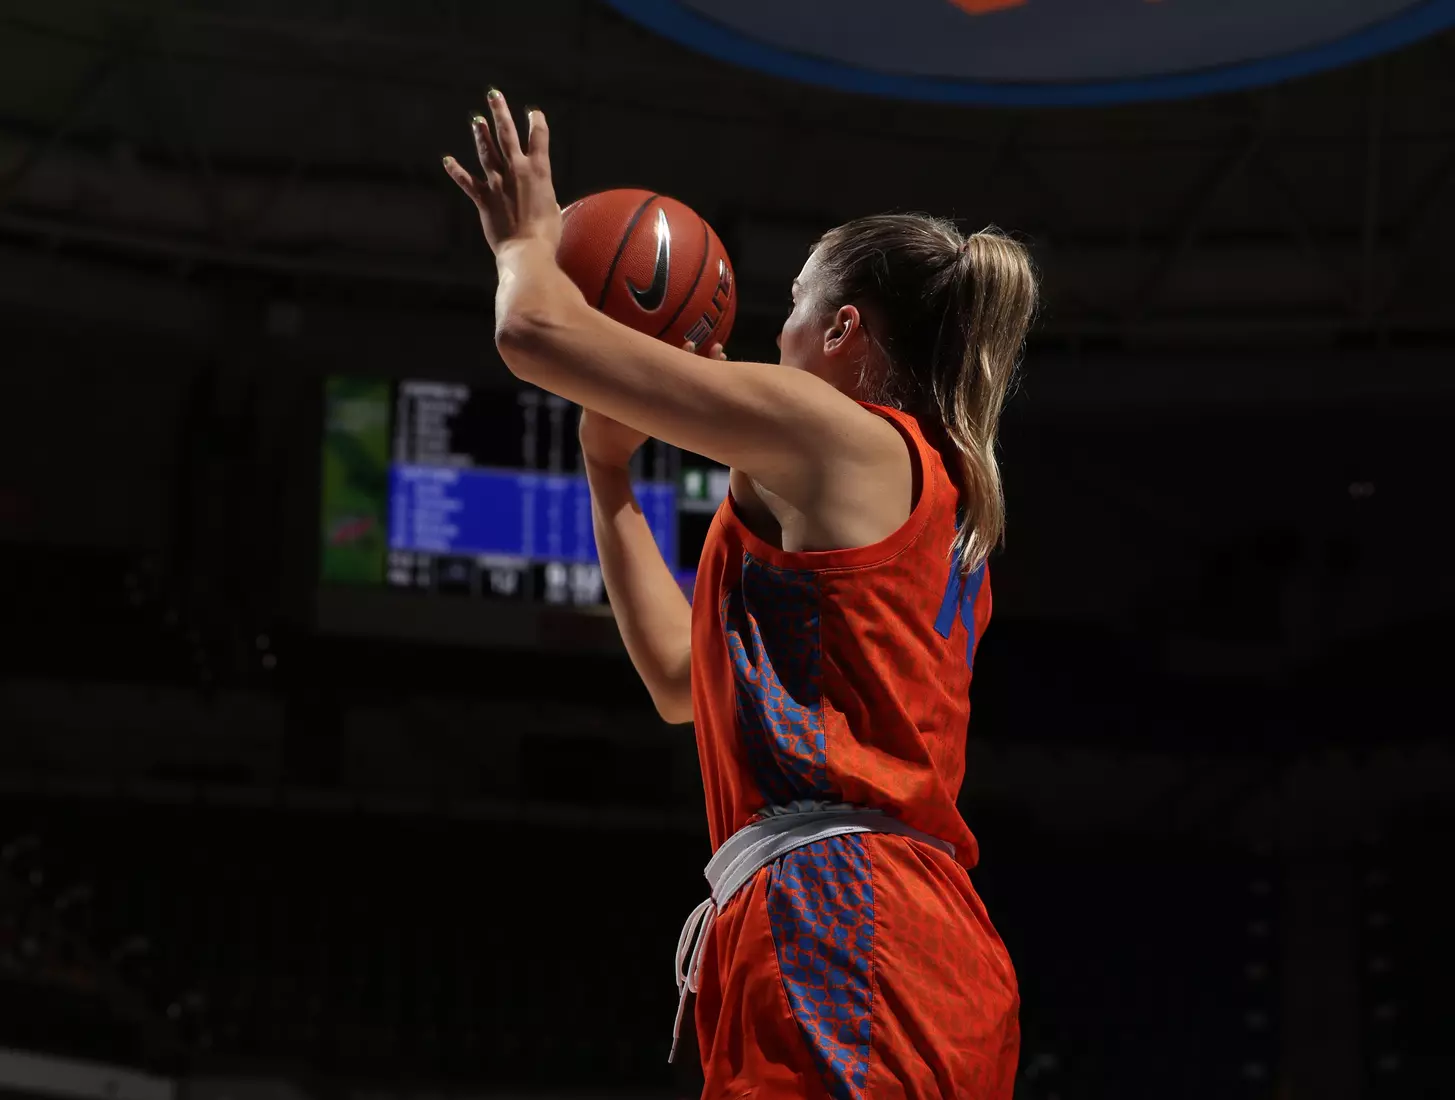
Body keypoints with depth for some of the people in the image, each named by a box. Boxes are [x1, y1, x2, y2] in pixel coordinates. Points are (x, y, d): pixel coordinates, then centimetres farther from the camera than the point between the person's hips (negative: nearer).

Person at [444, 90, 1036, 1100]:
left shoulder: (840, 435, 0)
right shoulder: (942, 504, 26)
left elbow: (536, 333, -1)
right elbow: (682, 678, 32)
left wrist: (529, 242, 21)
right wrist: (611, 469, 33)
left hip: (836, 929, -9)